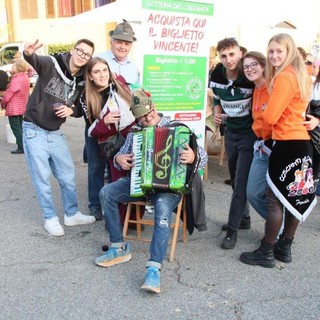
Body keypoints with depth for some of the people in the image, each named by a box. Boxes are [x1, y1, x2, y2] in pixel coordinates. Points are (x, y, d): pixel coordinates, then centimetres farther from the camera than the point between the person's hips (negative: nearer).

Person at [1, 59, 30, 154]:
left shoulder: (16, 80, -22)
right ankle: (24, 145, 21)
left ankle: (21, 147, -4)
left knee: (16, 128, -3)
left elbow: (8, 95, -18)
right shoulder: (25, 78, 8)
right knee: (20, 127, 16)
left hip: (13, 108, -9)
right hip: (22, 107, 9)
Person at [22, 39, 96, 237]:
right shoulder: (51, 64, -13)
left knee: (68, 174, 12)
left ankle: (72, 214, 30)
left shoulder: (81, 81, 1)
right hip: (34, 131, -5)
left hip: (55, 133, 5)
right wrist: (28, 53, -59)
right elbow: (34, 60, -35)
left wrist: (71, 110, -12)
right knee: (42, 178, 3)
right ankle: (51, 218, 20)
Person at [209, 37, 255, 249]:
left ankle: (232, 229, 4)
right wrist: (218, 114, -5)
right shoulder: (217, 76, -5)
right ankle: (243, 218, 34)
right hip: (231, 132, 6)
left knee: (241, 182, -7)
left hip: (249, 134, -6)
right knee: (235, 180, 16)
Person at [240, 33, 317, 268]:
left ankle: (266, 253, 9)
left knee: (275, 199, -1)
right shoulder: (299, 74, 13)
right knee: (294, 197, 14)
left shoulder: (284, 77, -17)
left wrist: (267, 110, 1)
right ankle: (285, 248, 27)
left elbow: (270, 117, -18)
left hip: (288, 145, -10)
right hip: (302, 142, 10)